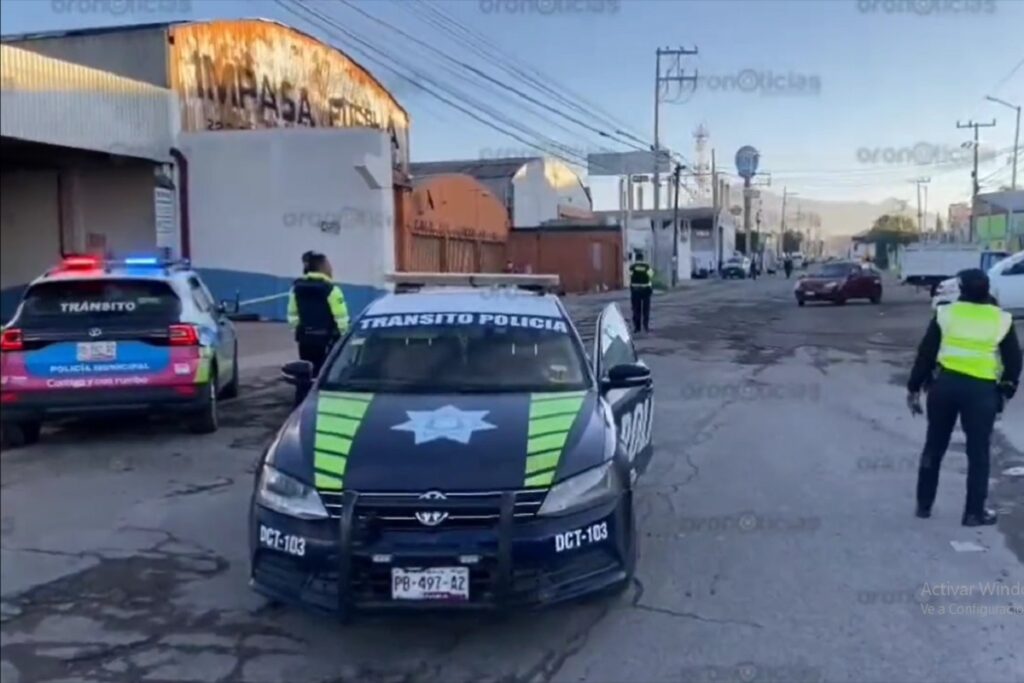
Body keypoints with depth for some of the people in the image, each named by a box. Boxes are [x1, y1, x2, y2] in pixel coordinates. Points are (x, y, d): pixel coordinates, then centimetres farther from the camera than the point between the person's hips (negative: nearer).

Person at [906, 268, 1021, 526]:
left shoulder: (945, 313, 0)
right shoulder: (1002, 320, 0)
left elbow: (925, 354, 0)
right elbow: (1014, 361, 4)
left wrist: (914, 388, 7)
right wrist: (1007, 390, 17)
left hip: (945, 384, 1)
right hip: (982, 390, -1)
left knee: (934, 446, 14)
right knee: (978, 453, 9)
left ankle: (924, 504, 21)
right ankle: (974, 512, 12)